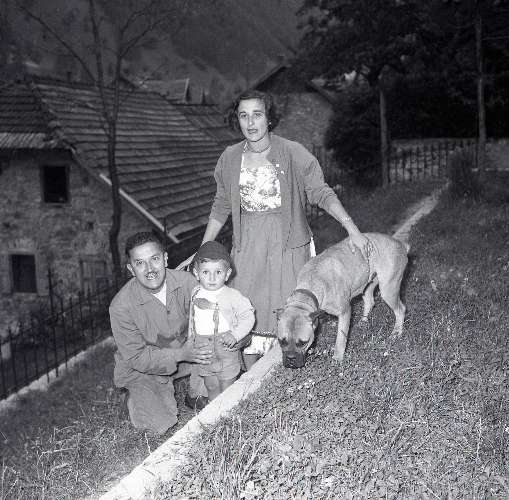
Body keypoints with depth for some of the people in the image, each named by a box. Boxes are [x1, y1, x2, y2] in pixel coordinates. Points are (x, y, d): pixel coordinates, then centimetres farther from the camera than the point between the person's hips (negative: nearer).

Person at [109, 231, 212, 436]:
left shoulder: (186, 281, -18)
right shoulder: (121, 306, -26)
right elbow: (137, 357, -21)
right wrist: (181, 354, -32)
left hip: (185, 349, 3)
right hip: (142, 370, -3)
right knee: (159, 424, -18)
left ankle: (198, 394, 9)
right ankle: (136, 397, 16)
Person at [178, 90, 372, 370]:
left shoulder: (292, 153, -9)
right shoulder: (230, 158, 2)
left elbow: (321, 194, -6)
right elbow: (221, 207, 11)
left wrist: (353, 230, -14)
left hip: (287, 245, -2)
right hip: (247, 247, 3)